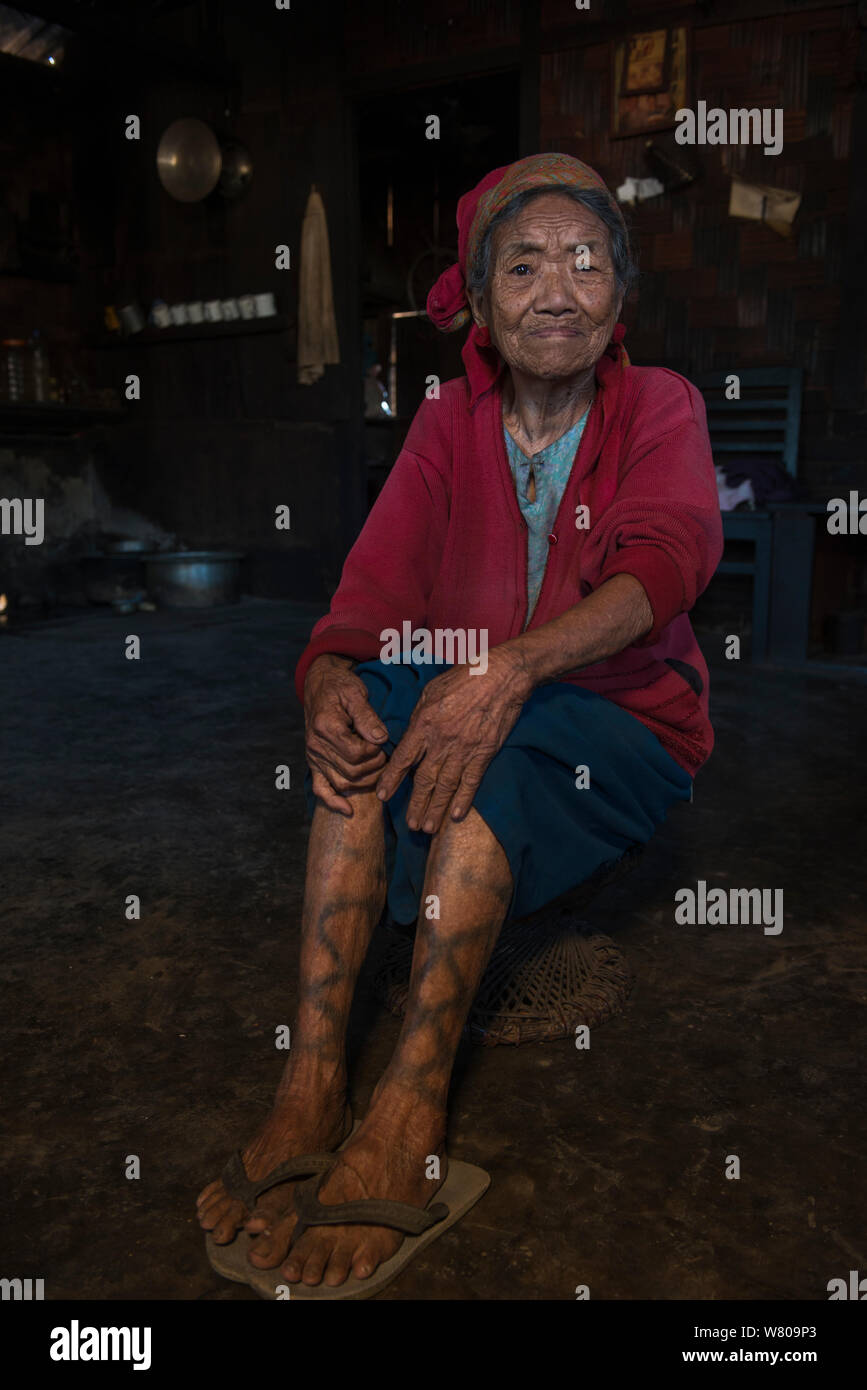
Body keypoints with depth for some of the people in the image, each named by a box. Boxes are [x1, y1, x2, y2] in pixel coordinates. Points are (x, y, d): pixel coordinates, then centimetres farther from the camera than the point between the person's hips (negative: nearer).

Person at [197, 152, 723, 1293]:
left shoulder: (661, 408, 2)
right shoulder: (450, 422, 8)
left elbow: (666, 560, -19)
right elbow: (372, 590, -5)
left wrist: (511, 667, -37)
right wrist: (328, 676, -30)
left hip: (625, 736, -2)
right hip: (471, 731, 3)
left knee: (496, 739, -34)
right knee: (372, 696, -29)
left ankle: (409, 1113, -34)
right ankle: (311, 1086, -33)